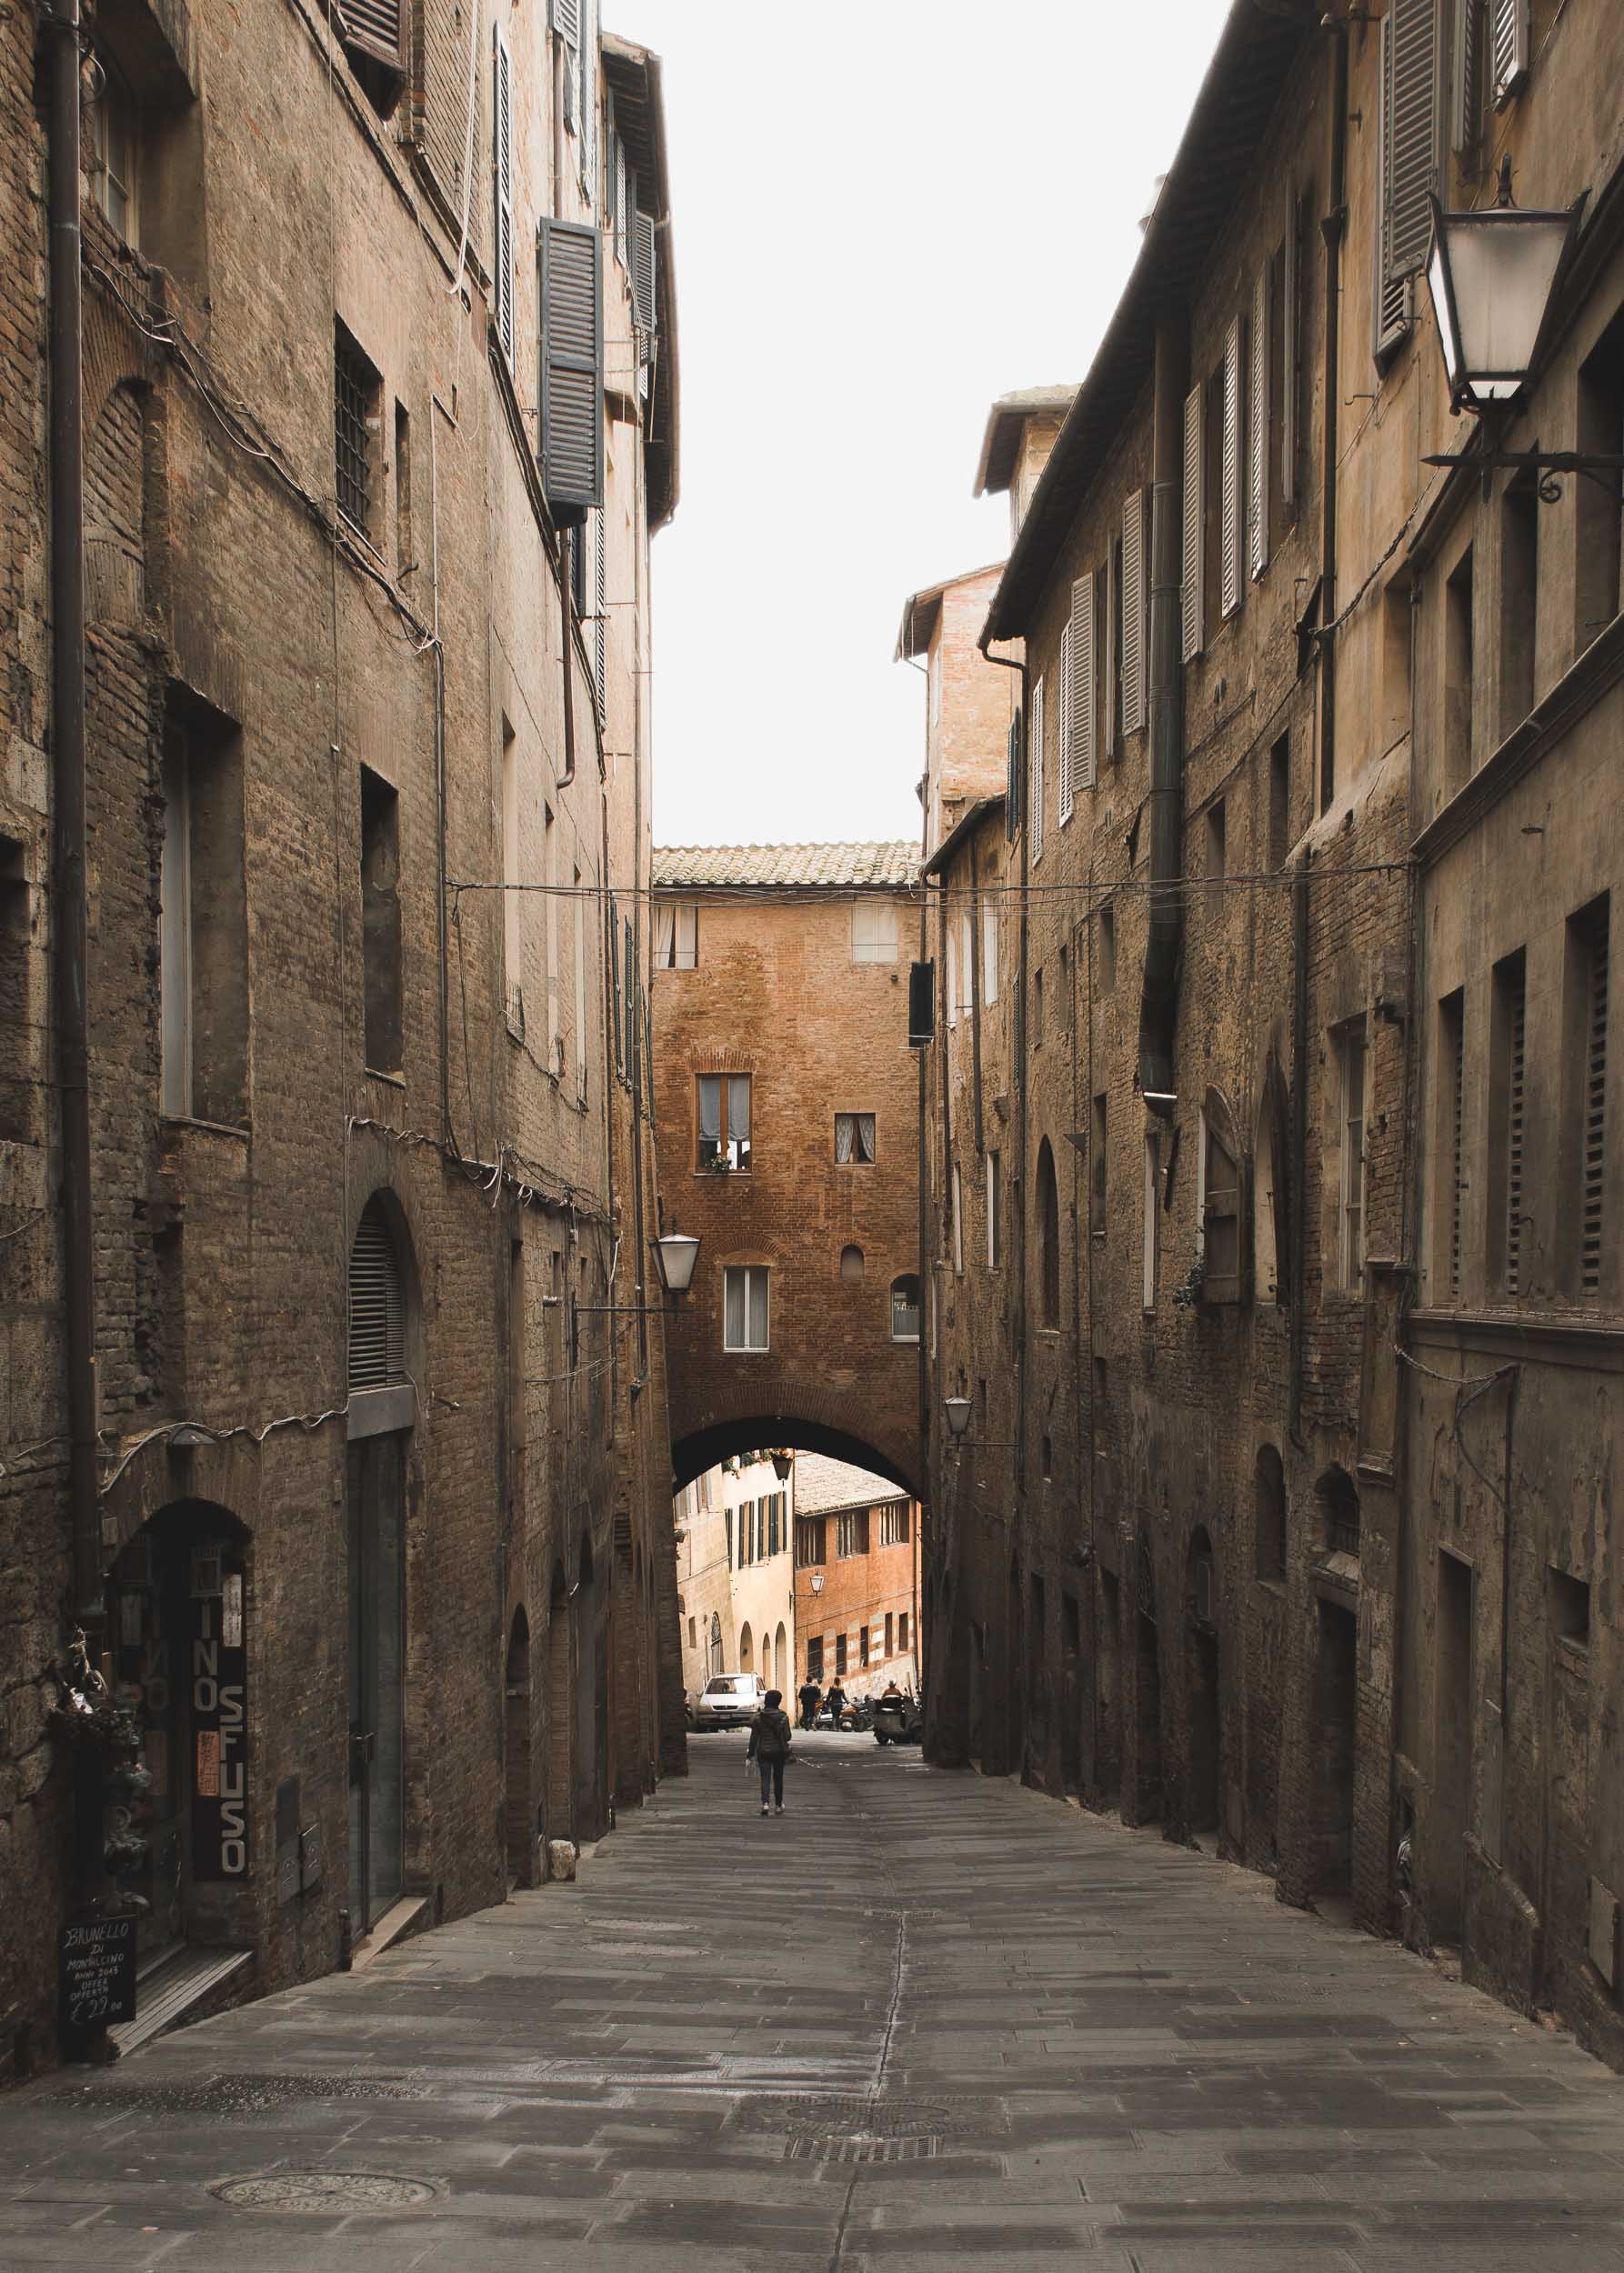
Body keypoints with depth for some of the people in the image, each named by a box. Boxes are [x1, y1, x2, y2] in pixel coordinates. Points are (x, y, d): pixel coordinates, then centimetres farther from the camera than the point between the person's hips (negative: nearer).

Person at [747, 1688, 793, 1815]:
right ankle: (778, 1805, 24)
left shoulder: (758, 1717, -5)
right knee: (778, 1778, 15)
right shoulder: (783, 1717, -10)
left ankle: (765, 1802, -21)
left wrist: (751, 1753, 4)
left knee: (765, 1778, 0)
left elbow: (754, 1737, -3)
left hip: (763, 1751, 0)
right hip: (779, 1752, 0)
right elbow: (787, 1736, -9)